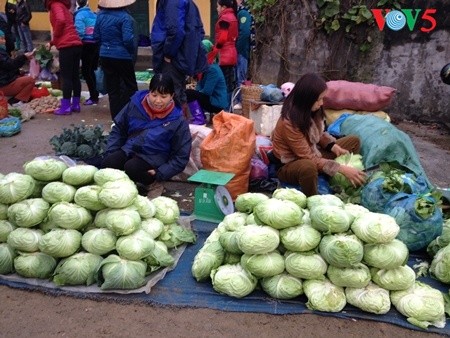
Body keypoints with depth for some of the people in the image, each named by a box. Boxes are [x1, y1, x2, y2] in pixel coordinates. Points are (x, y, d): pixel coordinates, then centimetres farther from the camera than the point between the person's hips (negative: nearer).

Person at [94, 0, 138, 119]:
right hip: (122, 56, -5)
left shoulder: (101, 15, 3)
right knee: (130, 86, 9)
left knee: (112, 88, 11)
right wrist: (132, 52, -3)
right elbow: (128, 39, -22)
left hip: (105, 56, 6)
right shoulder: (124, 16, -16)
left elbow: (96, 36, 7)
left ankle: (116, 117, 15)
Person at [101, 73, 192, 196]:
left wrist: (160, 174, -15)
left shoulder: (178, 120, -9)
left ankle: (142, 184, -3)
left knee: (131, 169, -33)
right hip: (129, 150, 3)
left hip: (153, 158, -3)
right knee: (106, 164, -25)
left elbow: (181, 157, -4)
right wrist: (109, 153, 1)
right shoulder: (135, 104, -1)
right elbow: (118, 129, 12)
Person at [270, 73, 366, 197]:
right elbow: (309, 158, -30)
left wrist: (335, 148, -9)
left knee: (353, 140, 4)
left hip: (312, 153, 8)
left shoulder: (312, 111, -9)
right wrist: (342, 169, -32)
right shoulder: (289, 123, -31)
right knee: (309, 167, -44)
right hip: (288, 166, -8)